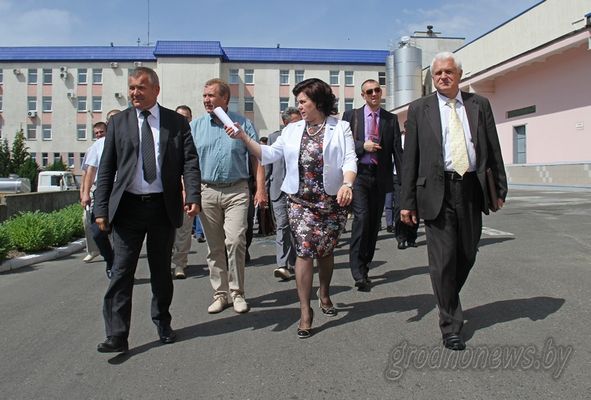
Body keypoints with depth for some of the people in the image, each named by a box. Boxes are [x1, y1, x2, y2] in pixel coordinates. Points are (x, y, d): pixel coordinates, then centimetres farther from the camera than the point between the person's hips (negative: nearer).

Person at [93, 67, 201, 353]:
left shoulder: (177, 122, 5)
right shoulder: (118, 122, 7)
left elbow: (190, 163, -1)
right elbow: (106, 170, 6)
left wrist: (193, 196, -16)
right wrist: (101, 209, -1)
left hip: (163, 207, 0)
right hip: (128, 207, 0)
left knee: (161, 270, 13)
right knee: (121, 272, -2)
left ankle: (162, 323, 30)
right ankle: (117, 335, 5)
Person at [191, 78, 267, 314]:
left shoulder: (243, 124, 4)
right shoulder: (195, 126, 9)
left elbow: (256, 159, 2)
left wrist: (260, 189, -7)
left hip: (237, 191, -2)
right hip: (206, 192, 3)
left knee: (235, 241, -12)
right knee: (214, 247, 7)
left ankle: (237, 292, 5)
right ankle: (220, 294, 19)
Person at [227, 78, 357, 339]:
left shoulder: (340, 128, 3)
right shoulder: (292, 130, 12)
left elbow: (349, 160, -7)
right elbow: (269, 155, 7)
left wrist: (347, 184, -26)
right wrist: (243, 137, -3)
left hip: (331, 201, -1)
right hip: (301, 201, 1)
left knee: (325, 250, 11)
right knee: (305, 250, -9)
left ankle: (324, 294, 37)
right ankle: (305, 311, -2)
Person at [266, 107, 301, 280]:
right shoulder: (274, 137, 6)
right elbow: (267, 163, 9)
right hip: (279, 188, -1)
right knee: (282, 226, -8)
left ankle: (293, 263, 22)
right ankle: (283, 265, -10)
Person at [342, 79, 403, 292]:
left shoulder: (391, 119, 11)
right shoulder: (351, 116, 7)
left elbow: (397, 149, 5)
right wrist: (362, 145, -13)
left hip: (380, 176, 3)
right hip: (358, 174, -3)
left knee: (374, 222, 7)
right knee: (362, 217, -17)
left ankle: (364, 266, 21)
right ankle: (358, 271, -11)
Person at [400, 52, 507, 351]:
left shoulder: (479, 105, 11)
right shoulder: (419, 109, 5)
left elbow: (493, 150, 12)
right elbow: (410, 158, 2)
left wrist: (500, 188, 8)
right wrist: (407, 201, -3)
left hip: (472, 190, 3)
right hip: (438, 191, -3)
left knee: (467, 255, 12)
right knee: (443, 259, -2)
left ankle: (449, 300, 39)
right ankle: (450, 325, 11)